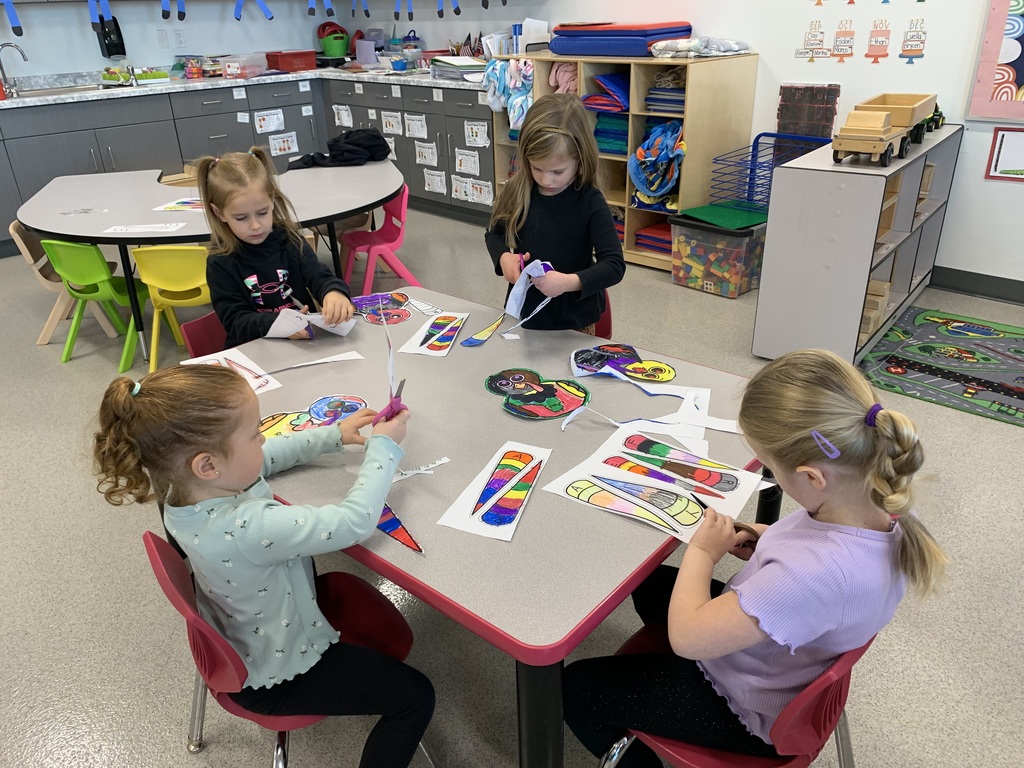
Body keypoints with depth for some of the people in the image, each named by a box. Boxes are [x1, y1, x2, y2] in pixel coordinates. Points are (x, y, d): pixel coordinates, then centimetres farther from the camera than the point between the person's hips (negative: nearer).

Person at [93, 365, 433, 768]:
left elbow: (270, 455, 0)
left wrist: (334, 435, -7)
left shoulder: (186, 486, -17)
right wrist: (383, 447, -23)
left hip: (238, 643, 9)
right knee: (415, 696, -1)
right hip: (275, 678, -8)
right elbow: (355, 522, -36)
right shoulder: (249, 529, -43)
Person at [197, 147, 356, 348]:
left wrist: (334, 292, -29)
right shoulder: (220, 263, -5)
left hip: (305, 340, 3)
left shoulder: (289, 241, 2)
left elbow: (319, 277, -5)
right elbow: (235, 321, -9)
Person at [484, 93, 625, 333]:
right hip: (522, 313, 3)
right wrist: (503, 257, -13)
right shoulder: (517, 192, -7)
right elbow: (493, 233, 9)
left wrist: (570, 282, -34)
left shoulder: (590, 203, -17)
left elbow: (614, 265, -19)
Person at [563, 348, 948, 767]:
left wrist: (702, 551, -20)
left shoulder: (818, 571, -46)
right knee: (649, 584, 28)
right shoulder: (881, 503, -20)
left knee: (575, 688, 4)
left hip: (751, 716, -8)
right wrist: (773, 540, -8)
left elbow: (686, 636, -36)